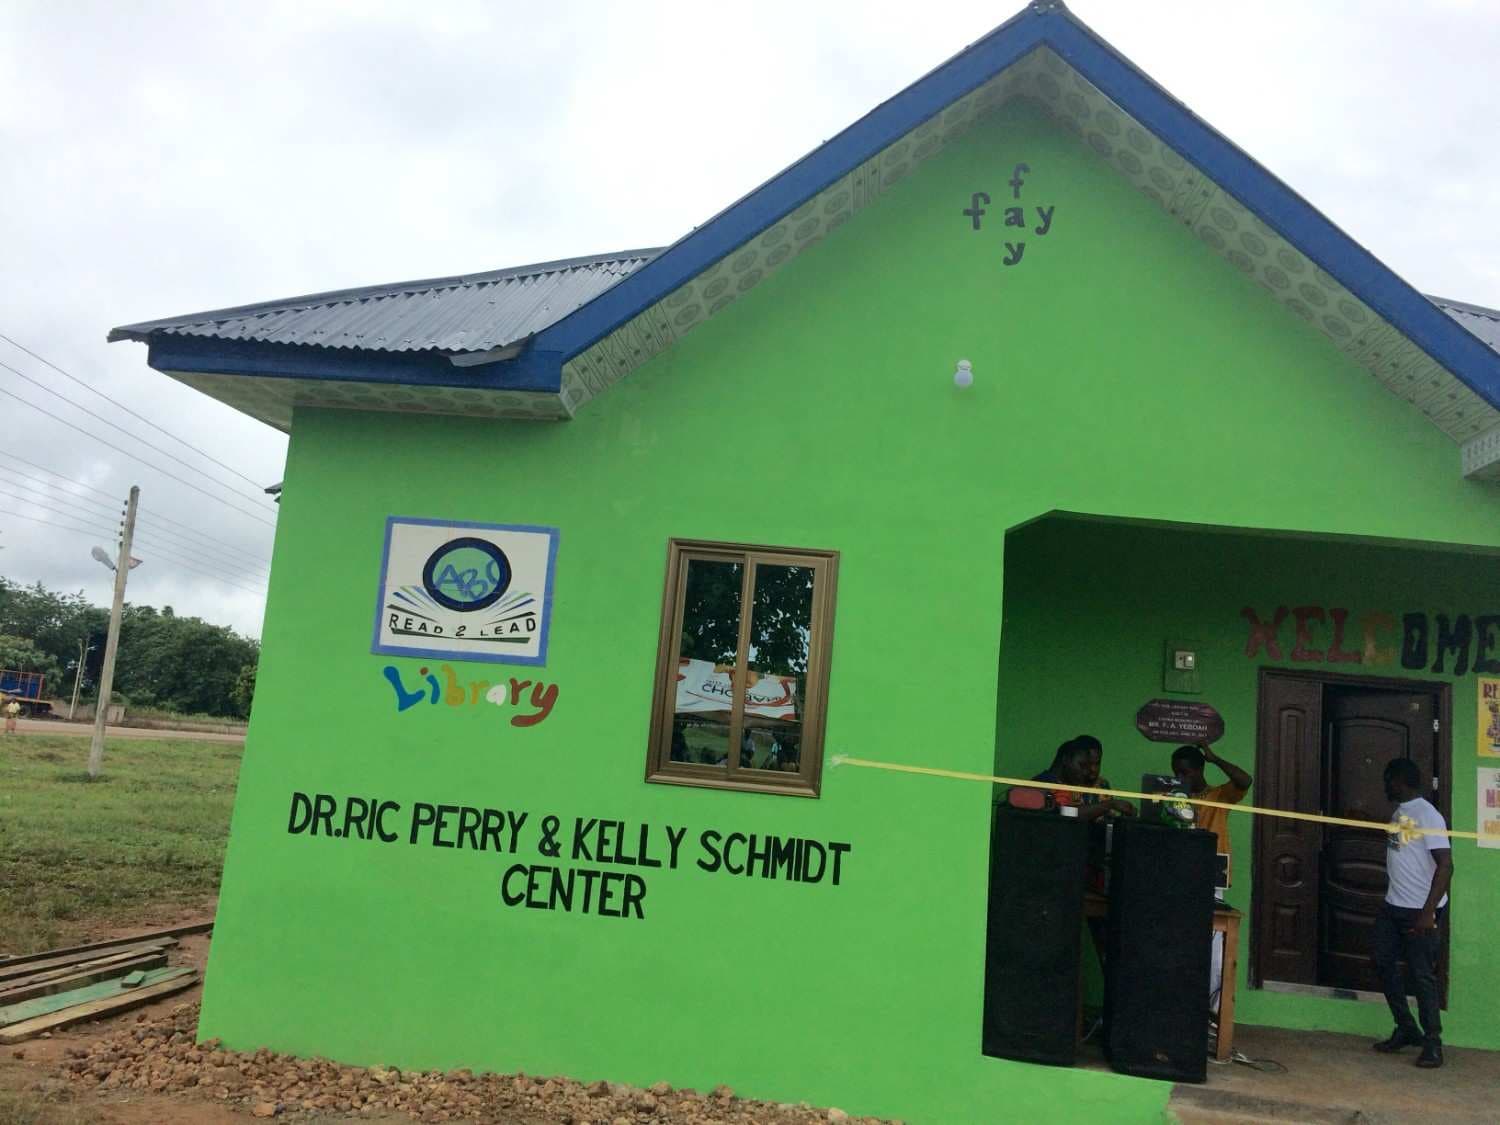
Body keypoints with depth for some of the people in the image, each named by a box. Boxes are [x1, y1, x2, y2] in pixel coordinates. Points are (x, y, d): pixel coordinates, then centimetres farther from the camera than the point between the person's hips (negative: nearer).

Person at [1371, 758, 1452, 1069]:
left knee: (1421, 974, -2)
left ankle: (1433, 1042, 10)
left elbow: (1445, 865, -22)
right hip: (1393, 906, 9)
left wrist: (1428, 912, -26)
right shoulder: (1399, 812, 11)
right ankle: (1406, 1029, 23)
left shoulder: (1427, 815, -17)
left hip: (1420, 911, -9)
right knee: (1384, 963, 10)